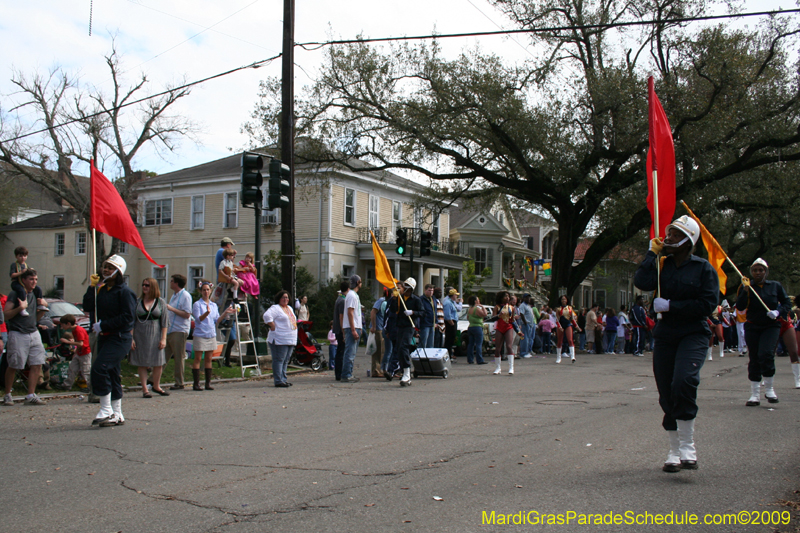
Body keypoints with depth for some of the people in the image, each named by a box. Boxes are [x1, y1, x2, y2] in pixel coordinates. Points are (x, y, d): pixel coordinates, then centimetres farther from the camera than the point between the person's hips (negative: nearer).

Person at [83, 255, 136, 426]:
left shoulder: (124, 291, -11)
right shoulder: (101, 289, 13)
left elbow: (128, 316, -18)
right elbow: (88, 307, 8)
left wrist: (103, 325, -17)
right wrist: (91, 287, -1)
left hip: (120, 338, -8)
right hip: (104, 337, 8)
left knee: (99, 368, -21)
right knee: (111, 375, 11)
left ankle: (106, 411, -12)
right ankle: (117, 415, 19)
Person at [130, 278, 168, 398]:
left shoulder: (161, 302, 3)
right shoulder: (137, 302, 4)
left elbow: (164, 322, 2)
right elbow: (132, 321, 4)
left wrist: (163, 338, -5)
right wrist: (131, 338, -4)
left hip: (155, 335, 0)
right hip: (140, 335, 0)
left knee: (158, 364, 2)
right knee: (142, 364, 2)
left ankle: (156, 386, 21)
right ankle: (144, 389, 9)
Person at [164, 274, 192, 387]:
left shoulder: (185, 296, -11)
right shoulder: (174, 295, 18)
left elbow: (187, 314, -18)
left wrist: (172, 309, -19)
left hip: (179, 331, -8)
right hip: (169, 330, 8)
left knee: (179, 358, -1)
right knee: (163, 356, 8)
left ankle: (179, 383, 6)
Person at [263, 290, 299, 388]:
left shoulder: (290, 308, 22)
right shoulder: (275, 308, -5)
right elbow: (267, 315, -21)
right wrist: (273, 327, -20)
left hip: (291, 340, 9)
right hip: (279, 339, -9)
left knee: (286, 361, 12)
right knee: (279, 360, -8)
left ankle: (283, 379, 18)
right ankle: (278, 381, -9)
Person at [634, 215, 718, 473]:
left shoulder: (703, 268, -2)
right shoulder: (663, 265, 8)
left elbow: (708, 304, -11)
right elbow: (642, 283, -10)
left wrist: (671, 306, -14)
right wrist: (652, 253, -3)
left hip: (693, 334, -4)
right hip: (665, 335, 4)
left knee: (683, 381, -27)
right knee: (667, 393, 5)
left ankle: (687, 446, -12)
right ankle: (674, 451, 21)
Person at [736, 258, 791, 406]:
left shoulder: (775, 286, 4)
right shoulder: (746, 287, 1)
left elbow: (787, 303, 7)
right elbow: (739, 306, -9)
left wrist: (778, 312, -12)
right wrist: (745, 290, -20)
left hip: (771, 327, -1)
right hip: (752, 327, 1)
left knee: (766, 354, -21)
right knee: (754, 359, 2)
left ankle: (769, 389, -2)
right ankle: (755, 395, 10)